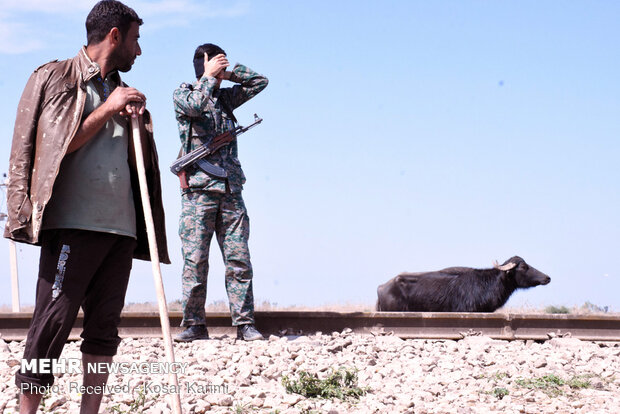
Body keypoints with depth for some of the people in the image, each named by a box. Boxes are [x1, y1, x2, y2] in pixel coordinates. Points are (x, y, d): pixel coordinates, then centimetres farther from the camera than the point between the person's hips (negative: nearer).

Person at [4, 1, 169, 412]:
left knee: (105, 326, 2)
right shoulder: (55, 77, 5)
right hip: (72, 223, -6)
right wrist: (106, 110, -7)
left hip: (121, 225, 6)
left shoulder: (121, 91, 23)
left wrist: (138, 118, 8)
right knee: (53, 321, -9)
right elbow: (56, 144, -5)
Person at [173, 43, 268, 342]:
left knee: (239, 259, -1)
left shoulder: (225, 97, 19)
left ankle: (244, 323, 1)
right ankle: (194, 325, 0)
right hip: (198, 189, -4)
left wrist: (228, 73, 14)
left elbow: (260, 81, 23)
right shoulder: (183, 93, 6)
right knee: (195, 260, -4)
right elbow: (194, 106, -15)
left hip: (231, 189, 4)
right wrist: (209, 75, -7)